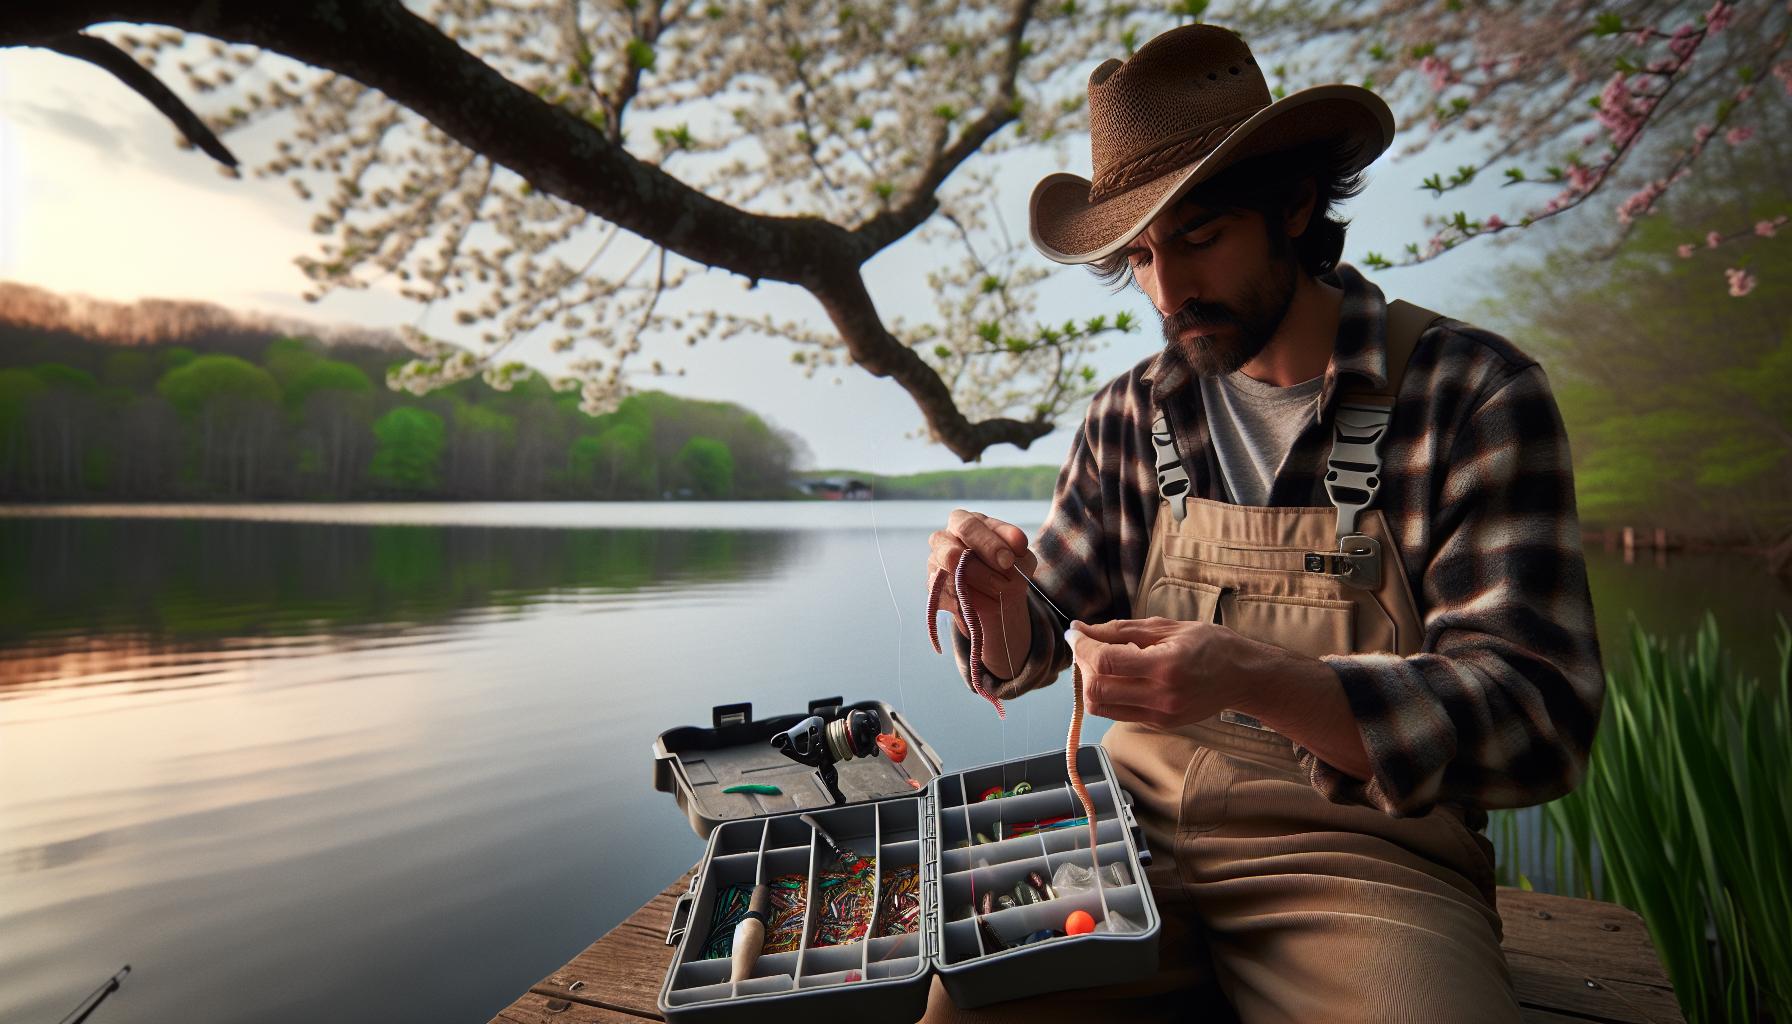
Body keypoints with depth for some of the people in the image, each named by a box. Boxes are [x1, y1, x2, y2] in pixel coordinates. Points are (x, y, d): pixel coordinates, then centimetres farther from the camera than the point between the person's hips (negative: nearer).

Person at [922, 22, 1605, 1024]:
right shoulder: (1130, 417, 4)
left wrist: (1254, 678, -28)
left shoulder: (1473, 392, -8)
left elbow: (1541, 720, -13)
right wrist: (994, 599, -14)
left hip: (1364, 856, -2)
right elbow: (1034, 643, 10)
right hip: (1139, 831, 3)